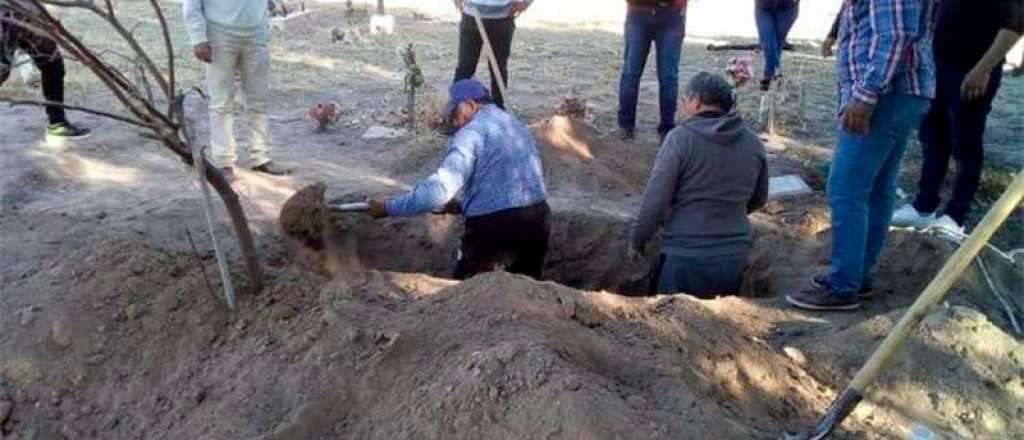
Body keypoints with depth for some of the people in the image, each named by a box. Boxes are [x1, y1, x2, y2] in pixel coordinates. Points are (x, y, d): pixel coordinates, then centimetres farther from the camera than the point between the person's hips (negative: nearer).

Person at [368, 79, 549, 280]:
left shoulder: (471, 133, -9)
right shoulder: (518, 127, 17)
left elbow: (440, 188, -18)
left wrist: (389, 208, -11)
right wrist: (458, 204, 26)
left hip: (494, 228, -7)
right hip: (536, 223, 7)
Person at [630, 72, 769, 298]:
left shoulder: (681, 138, -11)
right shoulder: (753, 143, 4)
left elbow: (655, 199, -12)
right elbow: (758, 199, 16)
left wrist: (637, 240, 2)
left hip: (687, 256, -5)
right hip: (735, 257, 5)